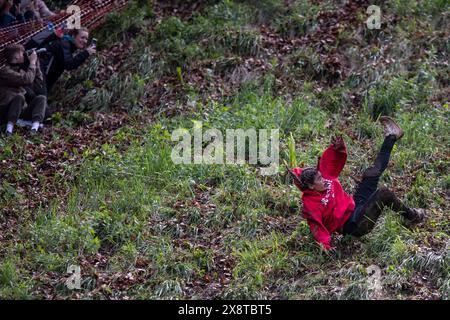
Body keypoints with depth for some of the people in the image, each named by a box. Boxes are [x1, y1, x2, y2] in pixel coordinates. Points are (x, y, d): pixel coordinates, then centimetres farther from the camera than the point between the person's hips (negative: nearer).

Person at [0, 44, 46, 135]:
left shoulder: (21, 70, 17)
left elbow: (38, 84, 17)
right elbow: (27, 80, -21)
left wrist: (36, 63, 11)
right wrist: (32, 62, -8)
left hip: (21, 110, 7)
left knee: (41, 98, -14)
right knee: (19, 96, -33)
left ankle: (35, 127, -38)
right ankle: (9, 128, -42)